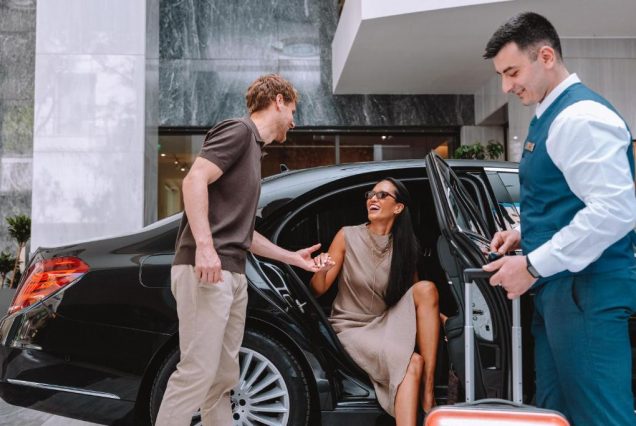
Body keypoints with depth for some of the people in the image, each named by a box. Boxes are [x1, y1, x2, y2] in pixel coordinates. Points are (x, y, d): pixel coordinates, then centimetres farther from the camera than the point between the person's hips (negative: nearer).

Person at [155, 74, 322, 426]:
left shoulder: (253, 148, 25)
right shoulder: (239, 130, -1)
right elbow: (194, 179, -17)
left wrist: (292, 257, 32)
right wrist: (204, 246, -27)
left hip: (232, 274, 10)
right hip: (205, 269, -9)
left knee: (223, 377, 11)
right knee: (198, 372, -11)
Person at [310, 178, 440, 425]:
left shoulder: (404, 246, 2)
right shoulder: (348, 236, -5)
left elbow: (416, 297, 10)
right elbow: (318, 290, -6)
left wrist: (434, 314, -11)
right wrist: (321, 271, -29)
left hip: (388, 325, 4)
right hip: (353, 327, -3)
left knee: (426, 288, -23)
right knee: (413, 363, -29)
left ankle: (428, 393, -25)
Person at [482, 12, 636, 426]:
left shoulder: (581, 116, -16)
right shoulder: (550, 116, 15)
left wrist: (532, 266, -21)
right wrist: (524, 233, 10)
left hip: (587, 290, -10)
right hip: (558, 288, 10)